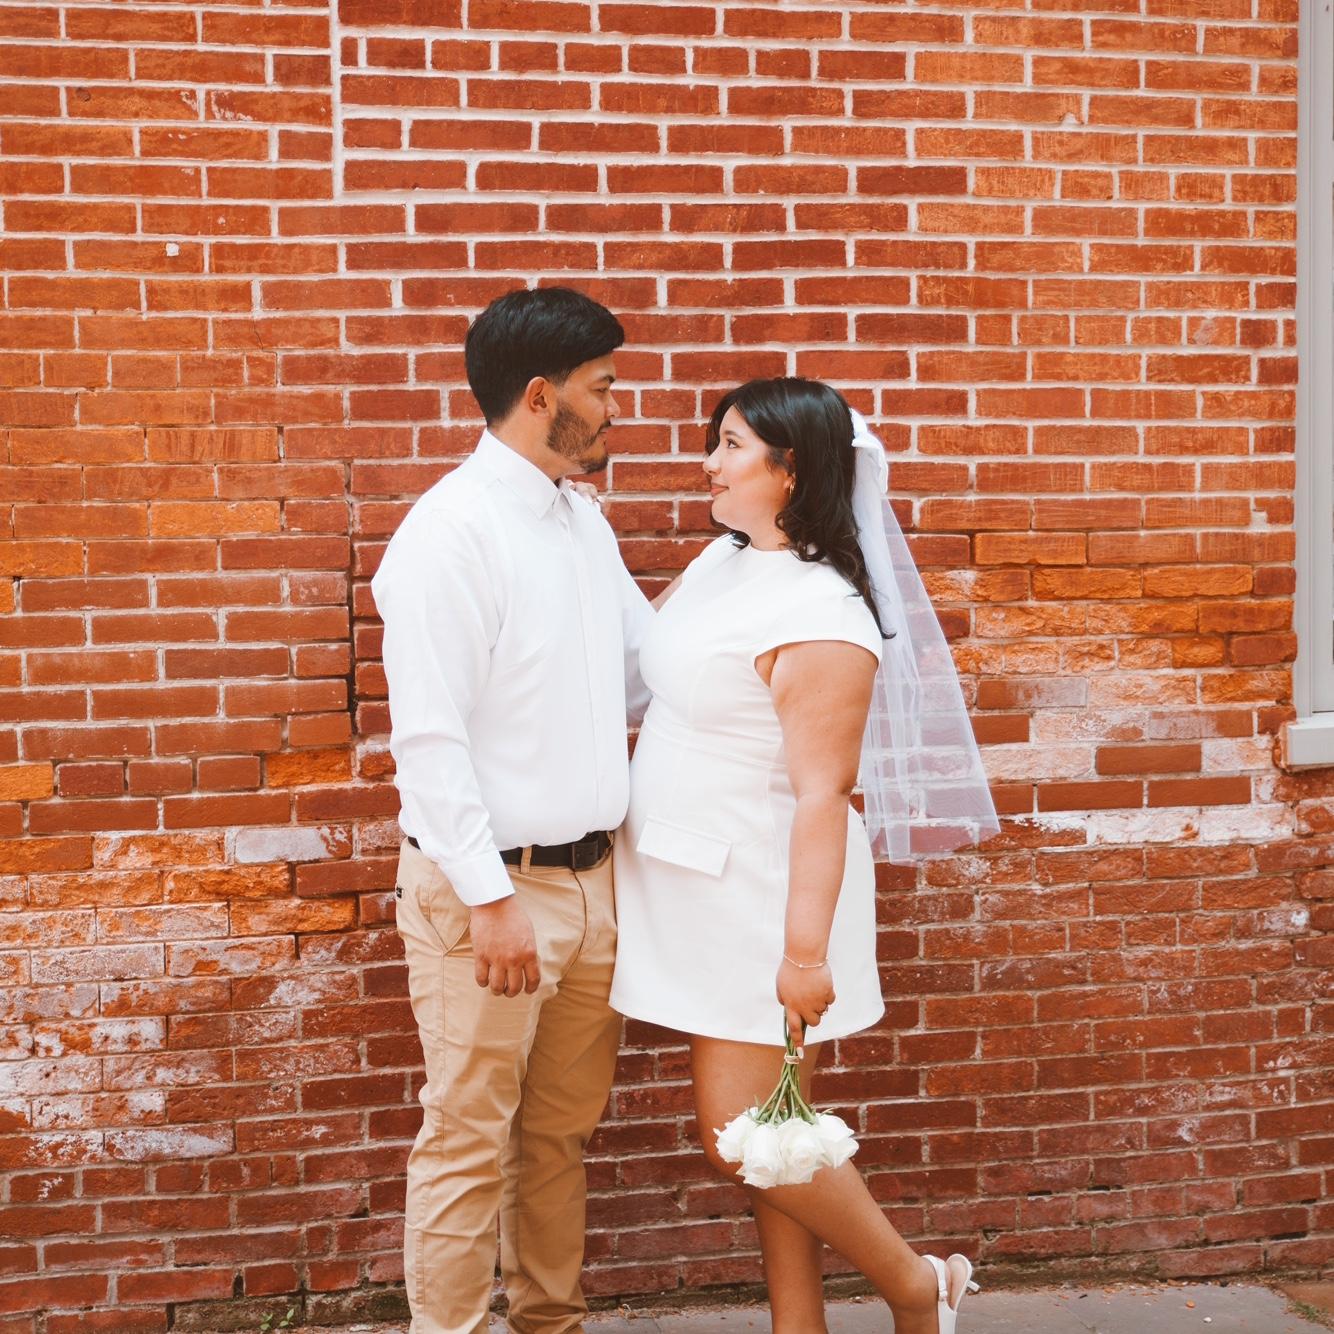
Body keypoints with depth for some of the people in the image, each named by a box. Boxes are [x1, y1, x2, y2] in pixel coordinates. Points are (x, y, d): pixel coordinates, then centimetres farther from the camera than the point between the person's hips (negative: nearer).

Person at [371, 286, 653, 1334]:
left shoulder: (584, 521, 11)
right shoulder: (451, 530, -15)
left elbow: (648, 671, 15)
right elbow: (429, 737, -19)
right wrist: (489, 900, -19)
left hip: (588, 875, 8)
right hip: (492, 887, -8)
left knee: (564, 1130, 18)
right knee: (471, 1144, 3)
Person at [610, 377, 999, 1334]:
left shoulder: (819, 615, -21)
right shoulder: (725, 558, 6)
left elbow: (823, 795, -23)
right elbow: (661, 676, 23)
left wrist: (808, 948, -24)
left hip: (766, 898, -8)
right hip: (706, 891, 8)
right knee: (763, 1135, 15)